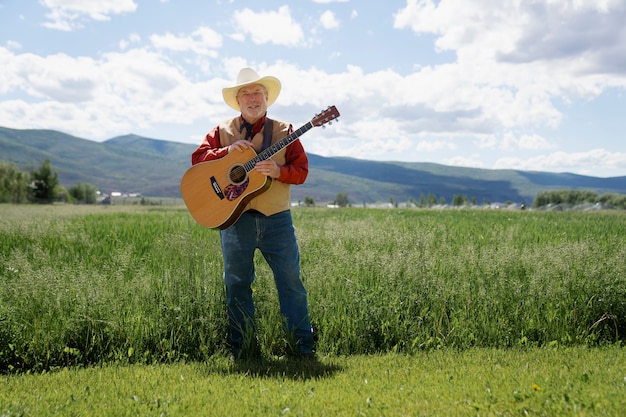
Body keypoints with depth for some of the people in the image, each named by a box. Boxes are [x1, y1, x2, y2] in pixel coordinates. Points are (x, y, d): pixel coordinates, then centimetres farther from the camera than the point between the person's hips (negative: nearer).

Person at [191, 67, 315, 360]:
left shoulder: (284, 131, 7)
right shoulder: (222, 131, 9)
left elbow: (301, 169, 1)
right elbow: (197, 159, 1)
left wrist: (278, 170, -19)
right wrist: (228, 150, -13)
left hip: (276, 218, -1)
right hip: (235, 218, 1)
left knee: (291, 280, -1)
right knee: (237, 283, 6)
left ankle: (303, 346, 7)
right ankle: (243, 347, 17)